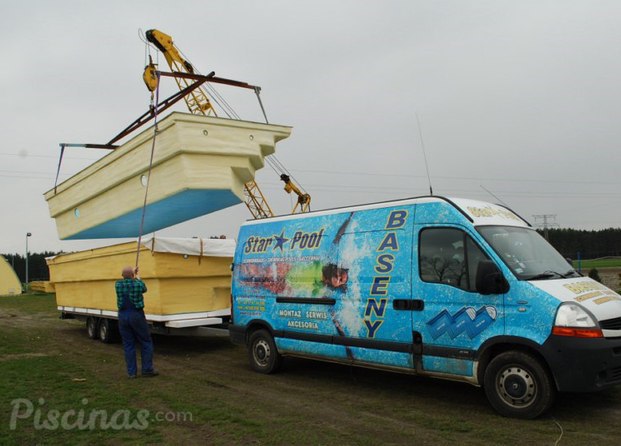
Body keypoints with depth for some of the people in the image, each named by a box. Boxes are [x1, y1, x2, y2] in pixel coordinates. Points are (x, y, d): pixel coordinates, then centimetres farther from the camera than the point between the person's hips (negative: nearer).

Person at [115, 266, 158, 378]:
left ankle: (131, 372, 9)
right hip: (136, 315, -3)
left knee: (128, 345, 8)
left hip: (123, 316, 3)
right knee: (146, 343, 8)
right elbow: (144, 289, 16)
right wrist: (137, 277, 30)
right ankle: (147, 370, 7)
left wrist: (134, 276, 34)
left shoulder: (118, 284, -1)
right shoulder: (138, 284, -9)